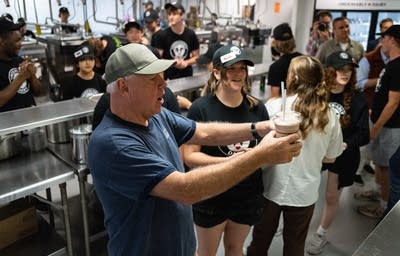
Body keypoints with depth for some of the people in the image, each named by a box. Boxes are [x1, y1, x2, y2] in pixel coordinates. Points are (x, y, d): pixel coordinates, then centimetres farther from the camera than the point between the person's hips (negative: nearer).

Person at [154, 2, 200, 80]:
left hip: (187, 75, 3)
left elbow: (196, 57, 7)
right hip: (168, 77, -2)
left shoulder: (191, 34, -1)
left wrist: (186, 62, -12)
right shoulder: (162, 35, -7)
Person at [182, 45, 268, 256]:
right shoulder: (200, 108, -16)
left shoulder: (257, 108, -4)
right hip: (211, 197, -3)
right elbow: (189, 157, -16)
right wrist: (230, 161, -27)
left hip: (248, 196, 4)